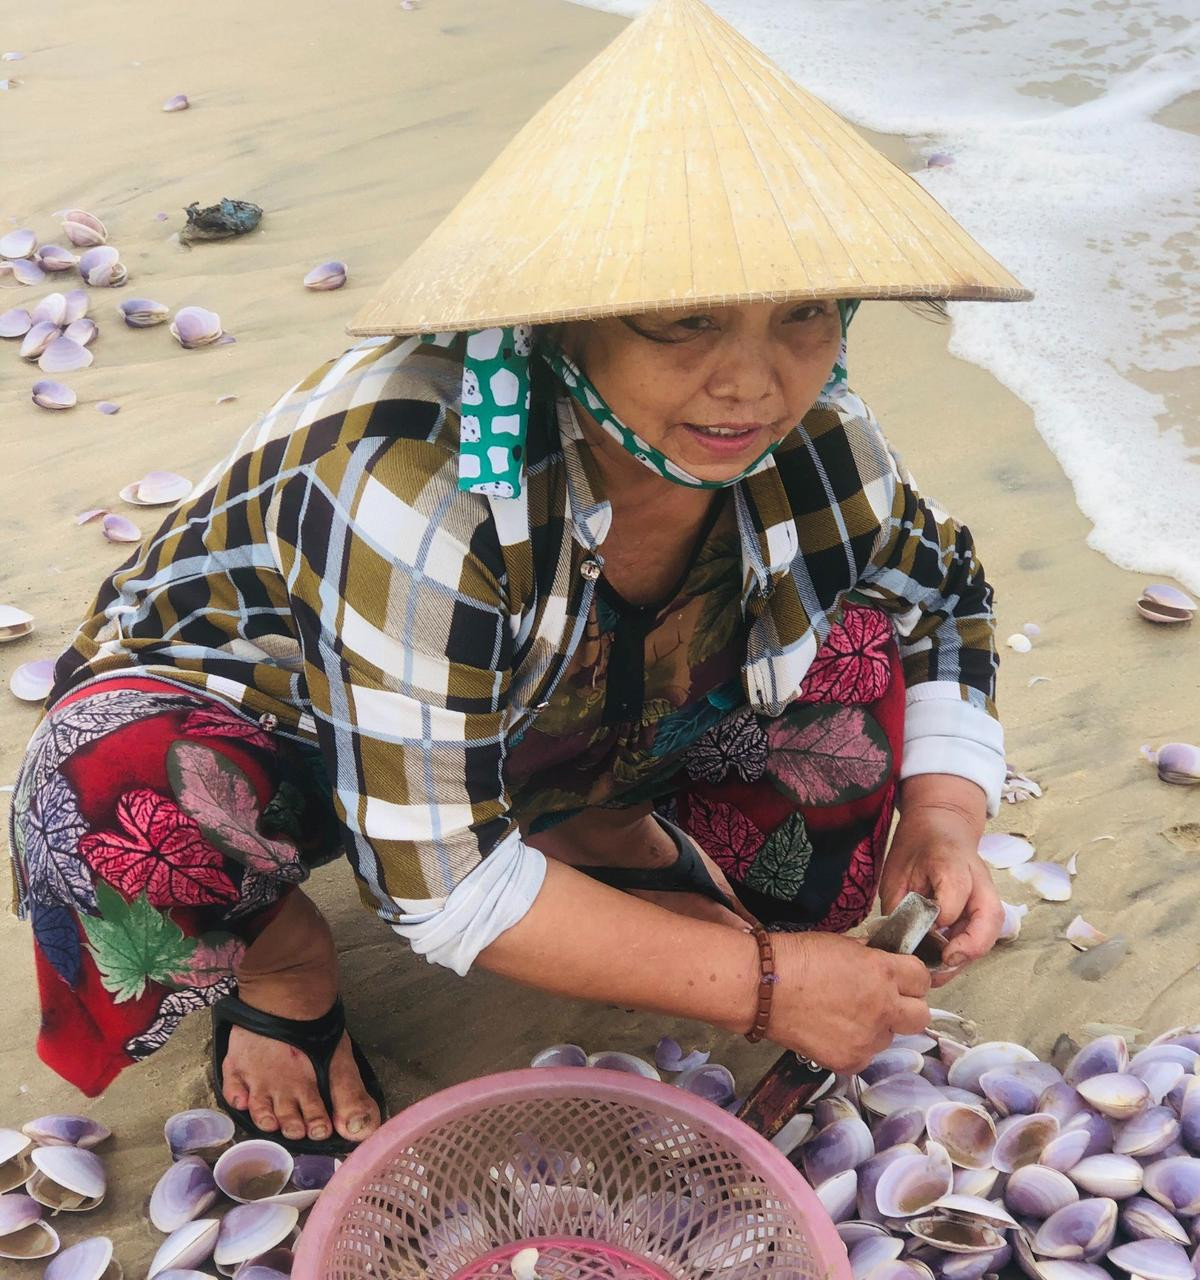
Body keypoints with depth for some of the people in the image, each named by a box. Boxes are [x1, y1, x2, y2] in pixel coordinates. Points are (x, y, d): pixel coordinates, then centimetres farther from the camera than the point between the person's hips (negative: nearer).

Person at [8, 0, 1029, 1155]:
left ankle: (601, 837, 6)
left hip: (550, 734, 5)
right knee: (123, 798, -38)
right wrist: (758, 984, -29)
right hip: (267, 721, -4)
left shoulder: (810, 442, -19)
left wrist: (942, 815, -18)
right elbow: (437, 880, -34)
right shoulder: (414, 495, -40)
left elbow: (945, 594, 1)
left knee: (866, 643, -12)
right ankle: (282, 956, -3)